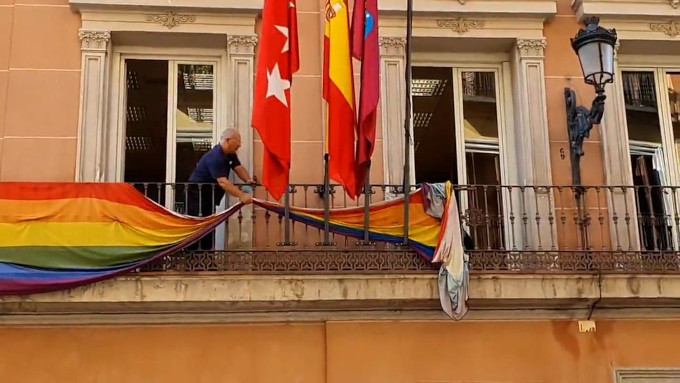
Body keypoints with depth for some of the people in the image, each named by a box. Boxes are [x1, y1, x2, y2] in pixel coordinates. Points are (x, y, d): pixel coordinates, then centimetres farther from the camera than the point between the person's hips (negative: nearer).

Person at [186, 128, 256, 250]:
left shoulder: (230, 154, 3)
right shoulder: (215, 157, -29)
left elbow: (239, 168, -2)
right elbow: (222, 182, -38)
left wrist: (248, 180, -24)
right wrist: (241, 195, -45)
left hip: (210, 194, 10)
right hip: (197, 193, -10)